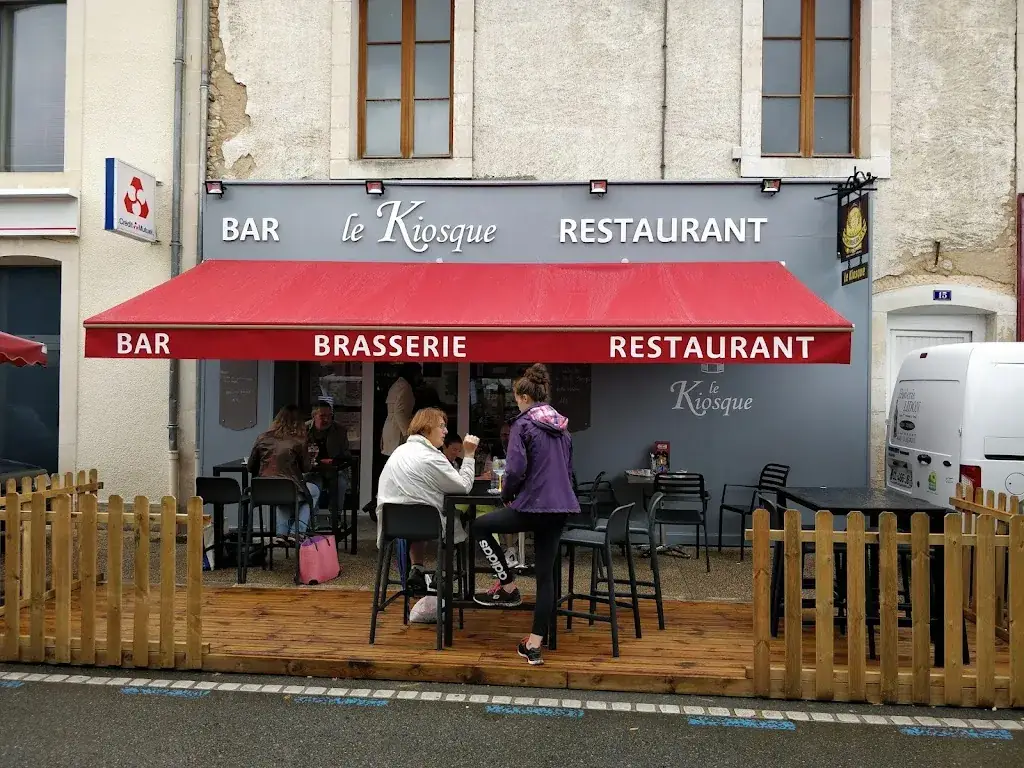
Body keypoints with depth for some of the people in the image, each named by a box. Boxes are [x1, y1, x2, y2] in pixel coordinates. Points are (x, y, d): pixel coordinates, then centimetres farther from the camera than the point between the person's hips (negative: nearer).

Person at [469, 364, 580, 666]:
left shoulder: (524, 424, -8)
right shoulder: (562, 426, 14)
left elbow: (516, 469, -15)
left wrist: (506, 495, 2)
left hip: (532, 506, -7)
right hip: (561, 507, 7)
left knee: (480, 526, 17)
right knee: (546, 573, 9)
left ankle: (508, 587, 18)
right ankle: (534, 645, 12)